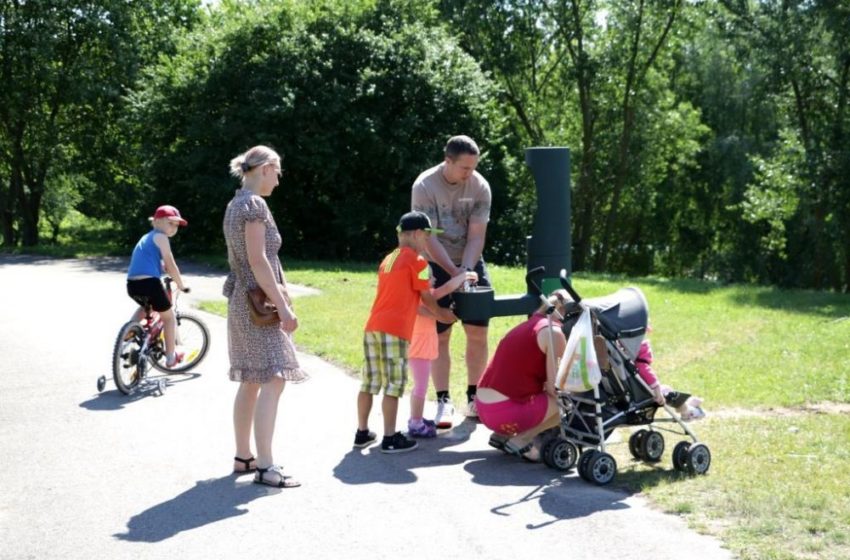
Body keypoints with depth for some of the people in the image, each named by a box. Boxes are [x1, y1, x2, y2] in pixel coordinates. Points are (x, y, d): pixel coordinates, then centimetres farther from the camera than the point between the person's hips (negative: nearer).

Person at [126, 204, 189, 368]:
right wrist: (181, 285, 6)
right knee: (169, 317, 13)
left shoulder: (147, 237, 26)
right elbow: (170, 265, -5)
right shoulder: (160, 236, -1)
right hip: (149, 283, -8)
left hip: (132, 284, 8)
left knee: (146, 307, 39)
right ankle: (171, 357, 16)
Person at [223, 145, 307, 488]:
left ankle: (243, 456, 19)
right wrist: (283, 306, -20)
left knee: (251, 382, 13)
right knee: (273, 379, -14)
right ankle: (264, 466, -17)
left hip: (243, 301, 10)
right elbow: (258, 260, -20)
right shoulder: (254, 204, -14)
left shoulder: (236, 204, 16)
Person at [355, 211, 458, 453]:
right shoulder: (417, 261, -2)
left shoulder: (388, 260, 23)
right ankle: (390, 439, -2)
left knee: (369, 382, 13)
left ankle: (362, 432, 19)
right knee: (393, 385, -4)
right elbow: (428, 299, 2)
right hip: (394, 330, -8)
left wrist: (431, 313, 29)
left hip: (372, 327, 8)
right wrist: (442, 314, 21)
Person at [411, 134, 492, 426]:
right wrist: (454, 272, -26)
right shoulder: (425, 186, -17)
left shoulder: (480, 186, -9)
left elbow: (476, 236, -11)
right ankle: (444, 401, 4)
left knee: (478, 333, 1)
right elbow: (429, 239, -20)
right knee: (440, 335, -2)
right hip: (437, 266, -3)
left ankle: (474, 397, 12)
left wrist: (466, 271, -24)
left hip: (471, 263, 3)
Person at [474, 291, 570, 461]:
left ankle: (502, 435, 13)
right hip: (506, 412, -9)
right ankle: (521, 440, -4)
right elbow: (553, 388, -10)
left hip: (483, 408, 9)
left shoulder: (530, 324, 19)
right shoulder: (553, 332, -7)